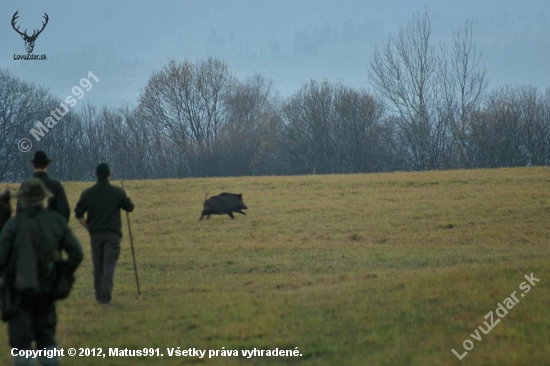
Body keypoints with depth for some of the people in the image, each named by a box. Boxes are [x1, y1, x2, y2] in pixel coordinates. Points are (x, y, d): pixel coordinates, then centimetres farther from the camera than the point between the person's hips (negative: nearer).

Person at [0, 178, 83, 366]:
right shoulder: (57, 221, -2)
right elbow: (76, 253, -3)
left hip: (18, 289, -4)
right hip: (46, 288, 4)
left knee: (21, 338, 0)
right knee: (46, 335, 17)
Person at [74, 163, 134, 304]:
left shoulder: (88, 193, 0)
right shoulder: (117, 192, -4)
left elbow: (78, 214, -1)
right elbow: (130, 208, 6)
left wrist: (88, 227, 11)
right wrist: (126, 196, 25)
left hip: (95, 234, 2)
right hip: (113, 234, -2)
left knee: (98, 266, 13)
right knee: (109, 264, -5)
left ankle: (99, 295, 20)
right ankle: (105, 295, -17)